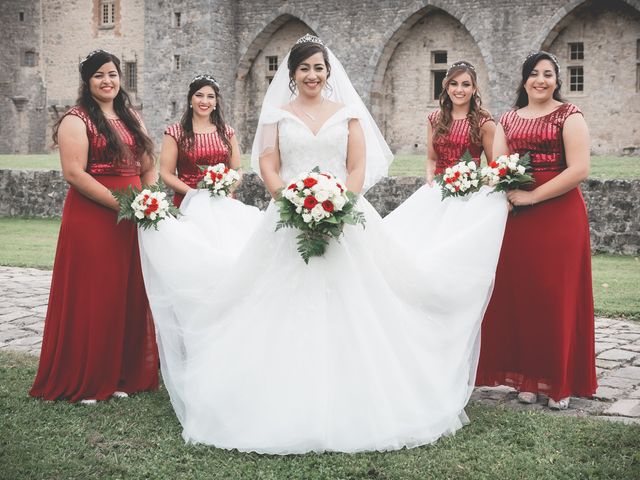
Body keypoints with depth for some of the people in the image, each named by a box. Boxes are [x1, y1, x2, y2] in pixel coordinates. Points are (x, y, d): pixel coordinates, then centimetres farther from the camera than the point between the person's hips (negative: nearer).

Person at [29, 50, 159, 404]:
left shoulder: (131, 118, 16)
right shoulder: (77, 120, -5)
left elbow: (148, 168, 18)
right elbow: (74, 173, -15)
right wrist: (121, 205, -17)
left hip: (133, 219, 6)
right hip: (92, 218, -6)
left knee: (129, 295, 9)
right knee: (92, 297, -2)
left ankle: (123, 374, 21)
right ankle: (83, 380, 11)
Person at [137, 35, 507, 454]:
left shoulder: (348, 113, 10)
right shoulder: (277, 114, 11)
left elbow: (359, 167, 4)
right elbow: (267, 165, 3)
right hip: (289, 220, 0)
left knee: (347, 312, -2)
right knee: (288, 311, -3)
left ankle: (348, 405, 6)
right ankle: (289, 410, 4)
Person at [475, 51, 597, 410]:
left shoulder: (569, 115, -2)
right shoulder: (509, 120, 14)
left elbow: (579, 169, -12)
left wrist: (533, 196, -15)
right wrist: (503, 193, -12)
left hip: (559, 215, -4)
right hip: (516, 218, 4)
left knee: (556, 295, 0)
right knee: (520, 294, 4)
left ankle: (561, 382, 13)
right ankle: (529, 378, 17)